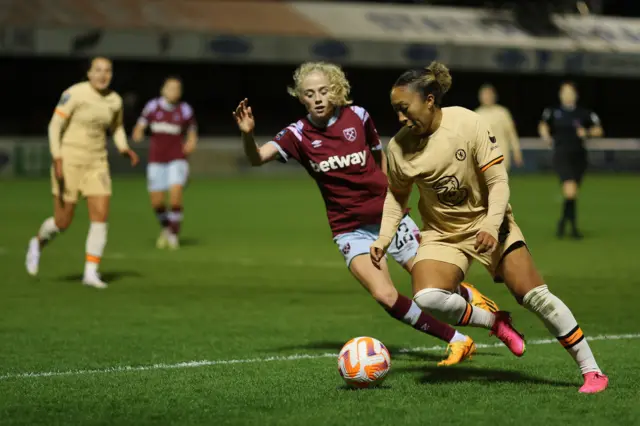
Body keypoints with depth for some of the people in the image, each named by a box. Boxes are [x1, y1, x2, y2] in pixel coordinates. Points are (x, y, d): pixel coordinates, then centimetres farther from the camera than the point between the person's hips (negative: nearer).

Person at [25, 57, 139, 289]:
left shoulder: (114, 100, 2)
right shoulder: (75, 94, -15)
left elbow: (117, 128, 21)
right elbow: (55, 126, -15)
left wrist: (124, 148, 2)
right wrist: (57, 160, -23)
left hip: (97, 163, 5)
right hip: (69, 159, -4)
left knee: (101, 216, -9)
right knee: (63, 222, 1)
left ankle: (91, 272, -2)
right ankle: (38, 243, 34)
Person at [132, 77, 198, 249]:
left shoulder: (185, 110, 0)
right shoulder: (153, 106, 2)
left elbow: (192, 133, 10)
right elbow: (140, 126, 3)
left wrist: (191, 143, -11)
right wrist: (138, 133, -20)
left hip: (177, 159, -2)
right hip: (156, 160, 2)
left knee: (176, 194, -22)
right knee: (156, 201, 0)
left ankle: (174, 233, -5)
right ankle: (165, 228, 31)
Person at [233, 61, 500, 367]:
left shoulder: (357, 116, -5)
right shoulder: (299, 135, -8)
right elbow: (257, 158, -21)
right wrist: (247, 134, -40)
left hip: (389, 215, 1)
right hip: (351, 230, 0)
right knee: (385, 296, -18)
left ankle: (473, 299, 36)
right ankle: (457, 341, -4)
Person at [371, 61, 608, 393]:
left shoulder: (467, 123, -20)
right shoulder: (399, 147, -11)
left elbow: (498, 181, -16)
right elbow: (396, 195, 7)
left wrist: (491, 226, -29)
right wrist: (383, 238, -5)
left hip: (487, 224, -2)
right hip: (442, 233, 2)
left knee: (534, 295, -11)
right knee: (427, 298, -26)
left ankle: (591, 371, 1)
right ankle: (495, 322, 1)